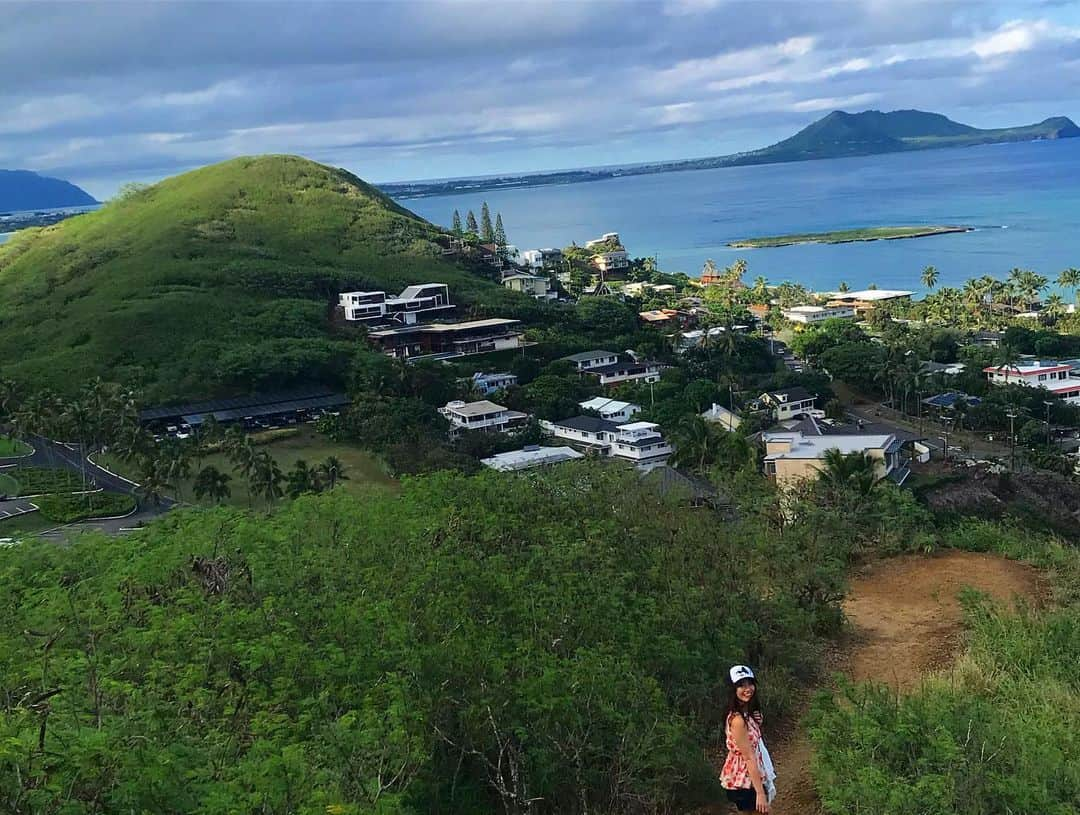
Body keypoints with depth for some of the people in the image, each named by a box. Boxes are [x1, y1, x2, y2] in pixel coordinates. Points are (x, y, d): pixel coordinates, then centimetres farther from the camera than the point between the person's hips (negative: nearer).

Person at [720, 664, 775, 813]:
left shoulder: (748, 713, 4)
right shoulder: (738, 719, -25)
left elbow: (755, 751, 6)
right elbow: (749, 758, -24)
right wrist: (760, 792, -23)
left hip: (748, 778, 9)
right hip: (743, 782, -9)